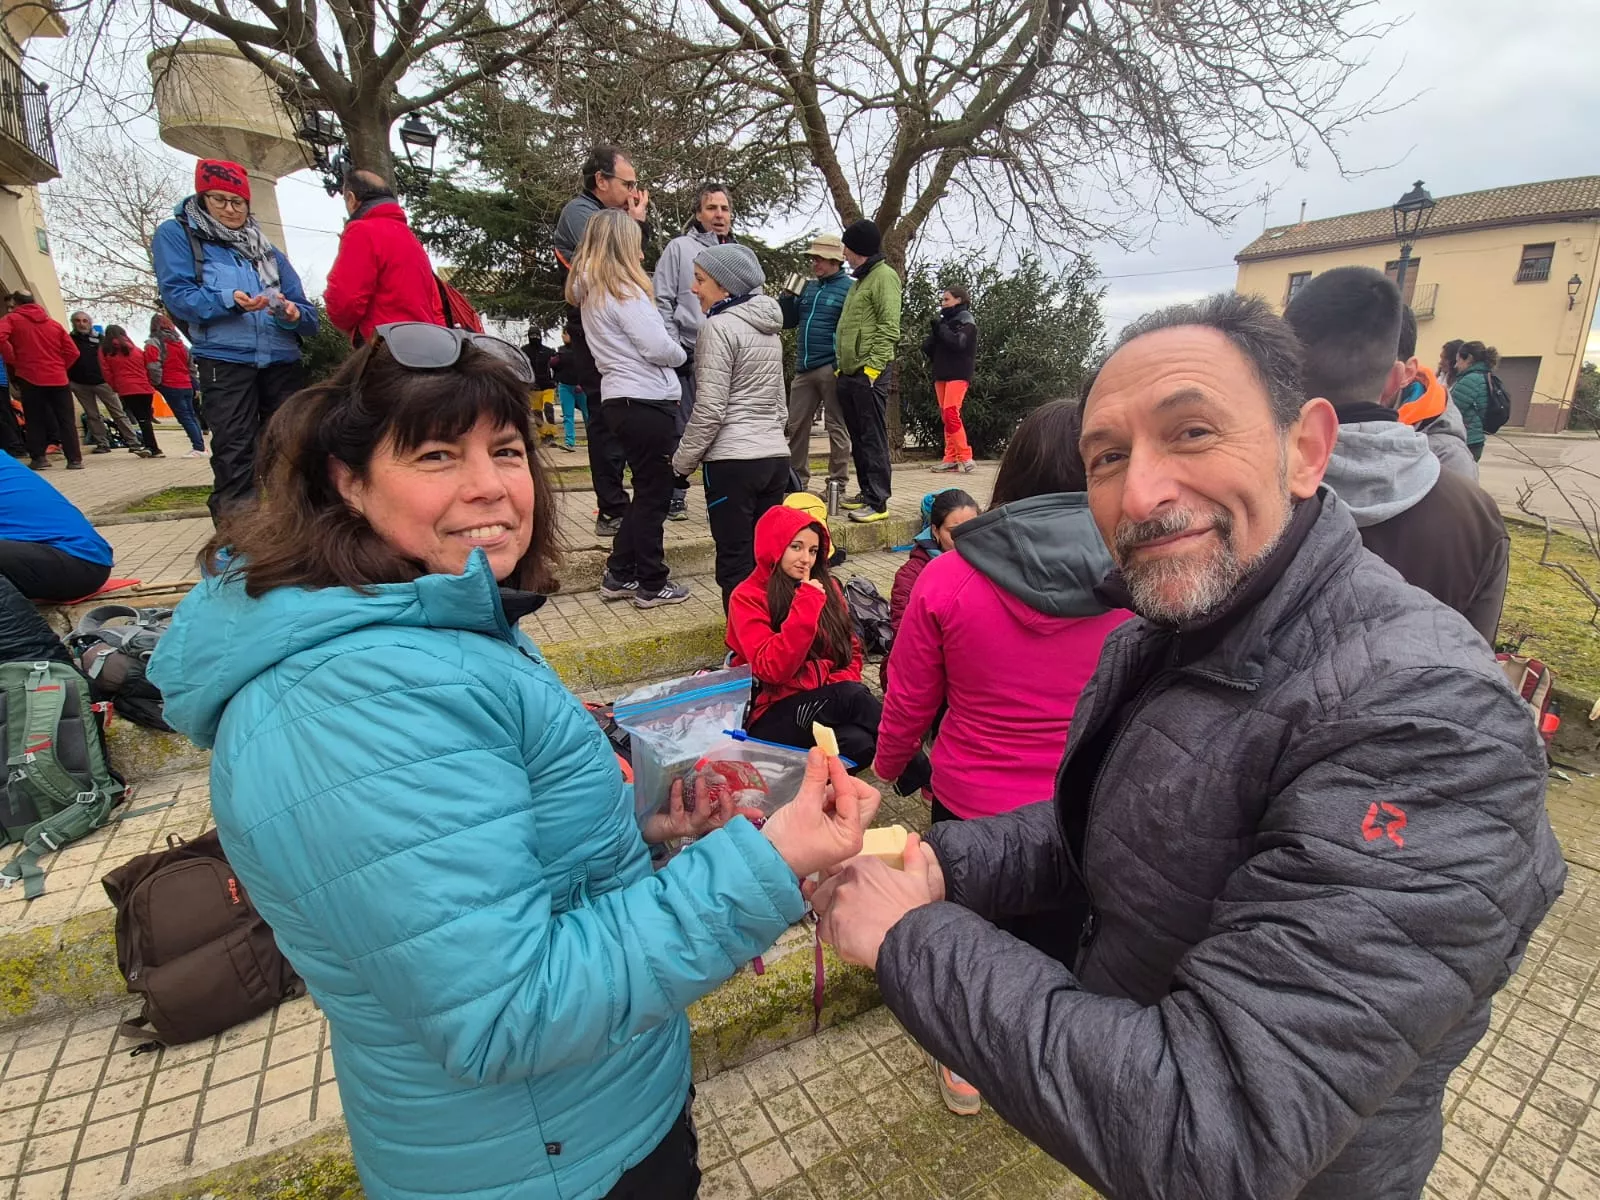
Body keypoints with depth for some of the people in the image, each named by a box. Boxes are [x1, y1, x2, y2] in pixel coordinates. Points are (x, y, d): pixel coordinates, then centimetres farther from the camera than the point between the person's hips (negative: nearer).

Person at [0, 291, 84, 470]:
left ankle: (38, 458, 3)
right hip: (58, 379, 3)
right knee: (67, 421, 3)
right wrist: (60, 367, 14)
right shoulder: (54, 323, 14)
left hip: (31, 378, -2)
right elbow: (72, 351, 7)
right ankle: (75, 459, -3)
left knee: (35, 421, 5)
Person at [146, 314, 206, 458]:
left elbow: (153, 366, -17)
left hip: (171, 387, -6)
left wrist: (156, 383, -2)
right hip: (187, 385, 6)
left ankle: (198, 448, -13)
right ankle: (200, 446, 13)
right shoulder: (180, 342, 14)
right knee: (191, 416, 12)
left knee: (184, 418, -7)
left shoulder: (153, 343, -6)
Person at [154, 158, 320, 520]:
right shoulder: (175, 235, 10)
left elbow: (307, 311, 11)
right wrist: (228, 300, -22)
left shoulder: (267, 250, 21)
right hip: (224, 359, -3)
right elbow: (177, 295, -5)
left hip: (282, 360, 4)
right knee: (234, 454, -7)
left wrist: (294, 313, -12)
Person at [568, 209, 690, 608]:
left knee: (646, 489, 17)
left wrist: (667, 352, 9)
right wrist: (678, 354, 3)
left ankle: (619, 575, 23)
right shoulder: (622, 290, -10)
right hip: (646, 401, -9)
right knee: (654, 493, -1)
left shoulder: (590, 292, 18)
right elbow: (657, 346, -15)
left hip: (620, 399, 9)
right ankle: (652, 586, 8)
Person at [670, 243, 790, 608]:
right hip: (776, 456, 8)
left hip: (732, 462, -8)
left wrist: (684, 459, -3)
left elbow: (709, 408, -13)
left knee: (736, 564, -1)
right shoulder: (769, 328, 15)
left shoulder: (719, 326, -9)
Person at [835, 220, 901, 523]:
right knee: (858, 438, 12)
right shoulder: (860, 279, 23)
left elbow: (890, 327, -15)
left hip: (870, 372, -10)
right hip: (849, 373, 10)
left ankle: (877, 502, -7)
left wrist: (873, 365, -20)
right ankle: (867, 492, 21)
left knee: (873, 438, -9)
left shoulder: (884, 275, -6)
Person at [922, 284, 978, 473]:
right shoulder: (943, 319, 16)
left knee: (951, 413, -19)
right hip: (941, 374, 7)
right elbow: (928, 347, 13)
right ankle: (951, 459, 5)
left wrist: (940, 327, -12)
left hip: (958, 374, -7)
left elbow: (958, 343, -18)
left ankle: (965, 457, -17)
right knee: (946, 416, 4)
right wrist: (934, 331, -4)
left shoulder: (966, 320, 0)